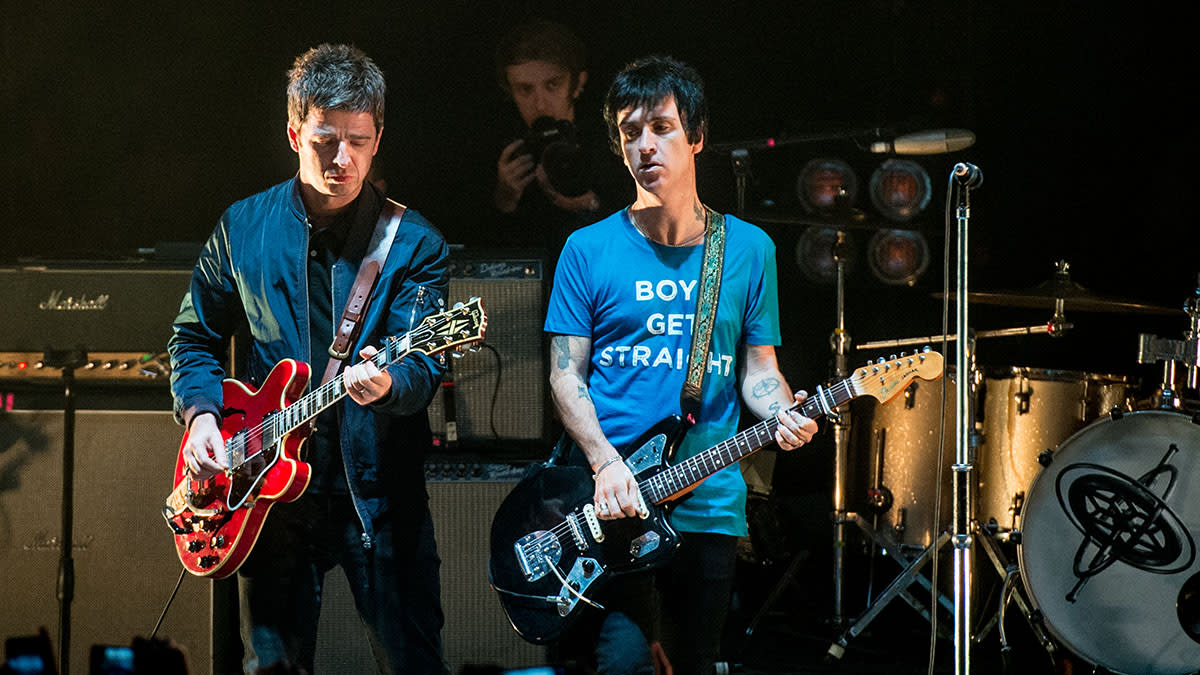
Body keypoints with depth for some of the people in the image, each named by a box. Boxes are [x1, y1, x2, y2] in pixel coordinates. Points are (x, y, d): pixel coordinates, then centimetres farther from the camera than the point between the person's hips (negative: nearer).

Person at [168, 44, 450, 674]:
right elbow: (194, 336, 16)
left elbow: (423, 367, -13)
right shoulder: (242, 227, 5)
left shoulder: (413, 243, -3)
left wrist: (388, 383, -35)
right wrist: (201, 412, -1)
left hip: (377, 487, -2)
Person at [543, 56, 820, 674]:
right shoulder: (589, 250, 2)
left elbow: (758, 366, 11)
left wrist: (781, 413, -12)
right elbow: (565, 374, 0)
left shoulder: (748, 250, 7)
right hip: (612, 506, -2)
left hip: (709, 506, 3)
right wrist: (606, 463, -15)